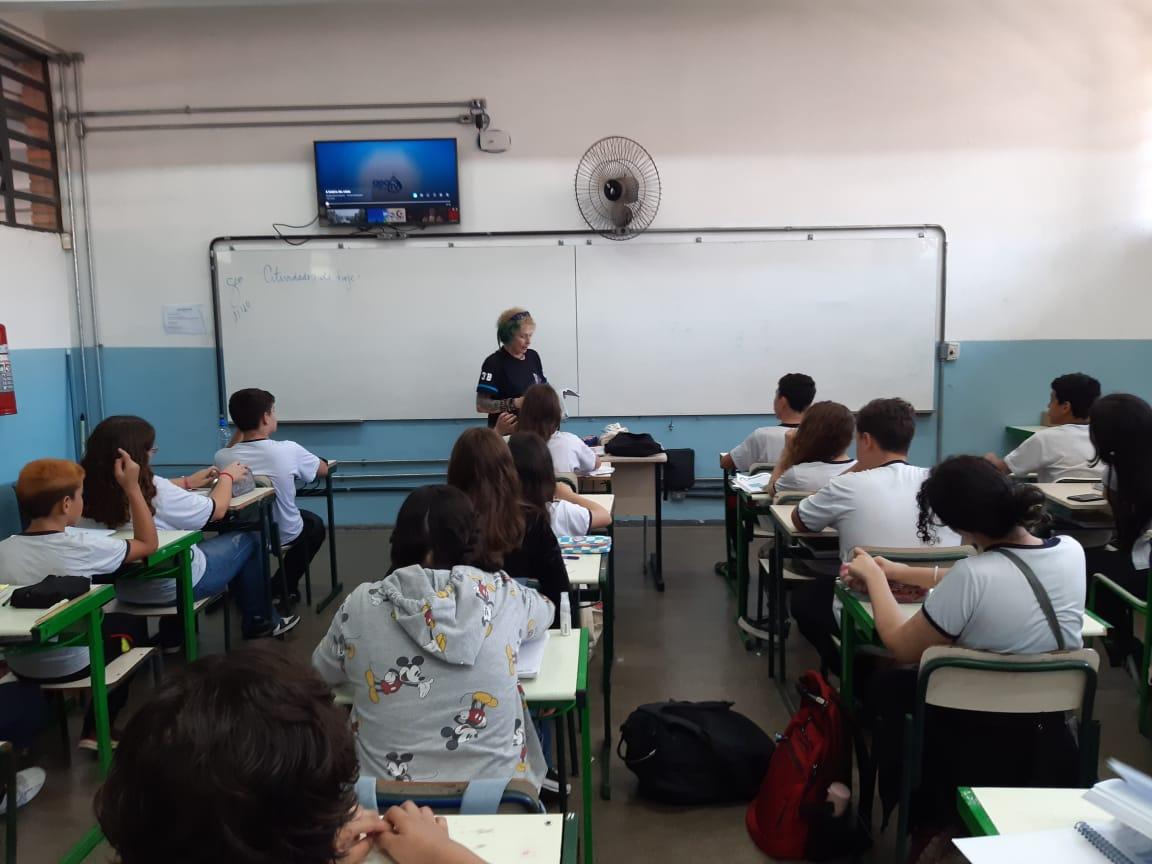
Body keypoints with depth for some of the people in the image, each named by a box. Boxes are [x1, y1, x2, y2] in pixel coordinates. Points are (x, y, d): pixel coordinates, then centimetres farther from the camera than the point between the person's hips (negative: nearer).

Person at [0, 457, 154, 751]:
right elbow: (149, 544, -10)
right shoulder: (82, 547, -23)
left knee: (109, 620, 28)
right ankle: (96, 731, 27)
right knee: (131, 625, 23)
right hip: (71, 665, -5)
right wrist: (132, 487, -9)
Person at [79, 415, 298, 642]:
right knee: (246, 540, 14)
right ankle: (260, 622, 29)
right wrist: (227, 476, 4)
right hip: (177, 585, -6)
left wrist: (188, 483, 17)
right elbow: (216, 510, -13)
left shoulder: (87, 493, -12)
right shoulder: (155, 490, -30)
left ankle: (171, 634, 37)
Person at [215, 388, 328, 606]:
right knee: (315, 524, 30)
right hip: (284, 536, -3)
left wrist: (239, 430, -1)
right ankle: (284, 587, 22)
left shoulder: (221, 457, -18)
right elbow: (324, 470, -3)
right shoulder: (288, 450, -24)